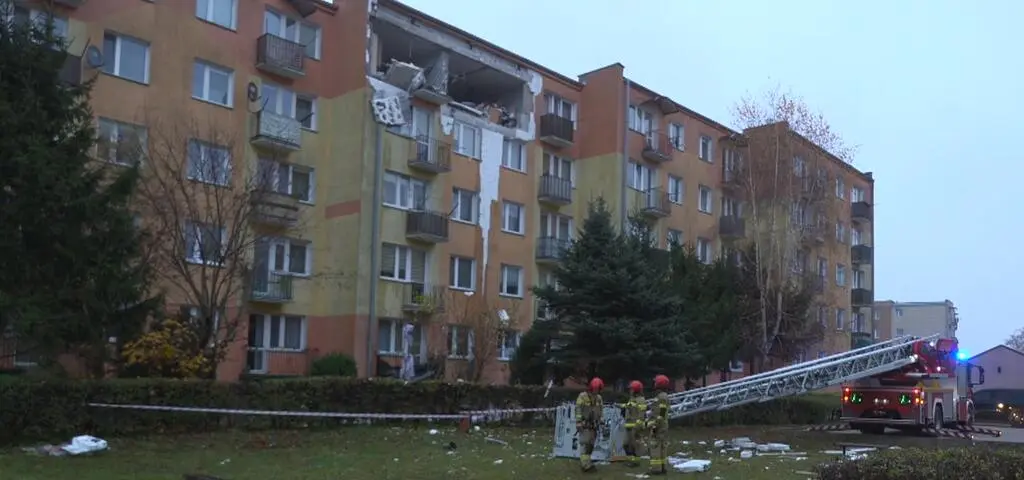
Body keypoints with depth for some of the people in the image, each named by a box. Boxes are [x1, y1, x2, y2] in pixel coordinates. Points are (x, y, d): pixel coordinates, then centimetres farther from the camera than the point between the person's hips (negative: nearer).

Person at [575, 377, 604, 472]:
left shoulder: (599, 398, 6)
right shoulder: (582, 396, -13)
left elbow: (601, 411, 13)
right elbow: (578, 410, -15)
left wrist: (599, 422, 8)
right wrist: (578, 424, -19)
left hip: (593, 425, 6)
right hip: (584, 425, -6)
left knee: (590, 445, 9)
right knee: (585, 444, -13)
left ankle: (584, 462, 19)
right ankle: (586, 465, -18)